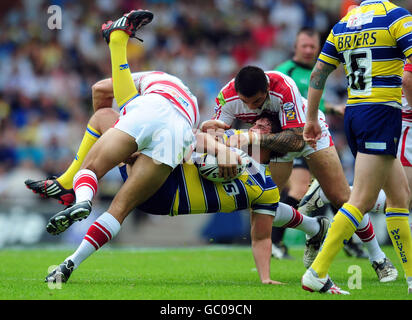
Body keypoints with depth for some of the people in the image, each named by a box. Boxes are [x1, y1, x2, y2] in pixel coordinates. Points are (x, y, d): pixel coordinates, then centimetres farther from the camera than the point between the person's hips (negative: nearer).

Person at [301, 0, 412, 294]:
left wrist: (311, 119, 21)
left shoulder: (342, 24, 12)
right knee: (361, 200, -9)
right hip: (382, 113, -8)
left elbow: (318, 74, 15)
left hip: (353, 114, 8)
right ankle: (316, 274, -14)